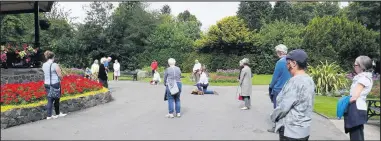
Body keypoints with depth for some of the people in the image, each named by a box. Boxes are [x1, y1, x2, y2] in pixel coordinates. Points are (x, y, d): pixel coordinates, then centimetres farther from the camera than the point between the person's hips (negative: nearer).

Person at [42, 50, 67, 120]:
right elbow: (60, 75, -15)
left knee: (49, 99, 8)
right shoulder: (55, 65, -15)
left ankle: (49, 115, 7)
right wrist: (60, 79, 6)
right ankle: (57, 113, 26)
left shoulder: (44, 65, 5)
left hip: (46, 84, 5)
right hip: (55, 84, -5)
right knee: (56, 99, 11)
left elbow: (45, 74, 12)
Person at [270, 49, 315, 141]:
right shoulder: (309, 80, 6)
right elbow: (304, 106, 11)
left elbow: (283, 107, -22)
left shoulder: (295, 81, -22)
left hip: (291, 131, -8)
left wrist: (273, 116, -4)